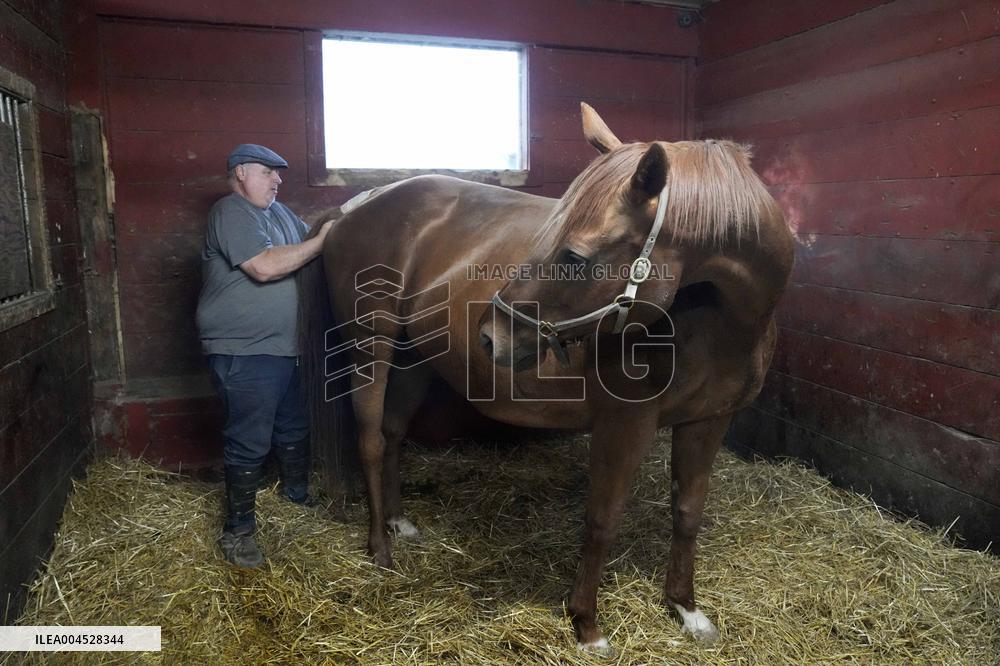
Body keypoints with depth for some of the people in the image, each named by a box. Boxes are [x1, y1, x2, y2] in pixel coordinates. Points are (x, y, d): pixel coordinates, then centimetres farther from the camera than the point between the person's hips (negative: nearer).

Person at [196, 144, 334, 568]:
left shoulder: (279, 212, 15)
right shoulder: (231, 213, -14)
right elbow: (266, 266, -26)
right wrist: (322, 241, -19)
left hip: (280, 348, 9)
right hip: (242, 353, -9)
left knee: (293, 428, 23)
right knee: (248, 443, -1)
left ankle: (297, 493, 44)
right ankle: (238, 532, 14)